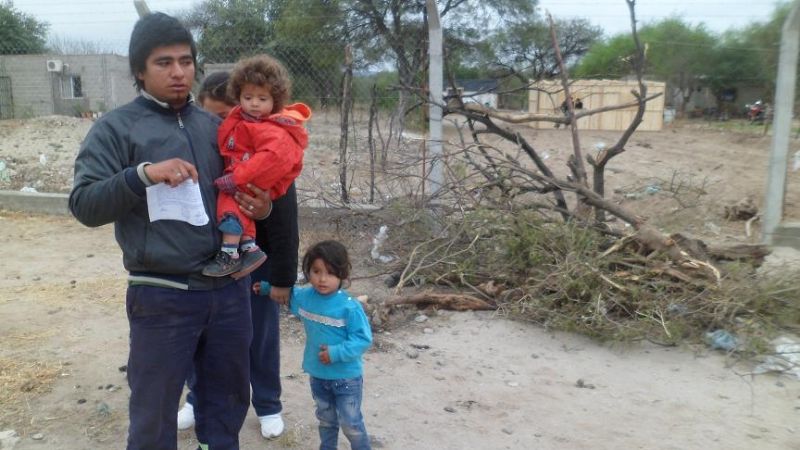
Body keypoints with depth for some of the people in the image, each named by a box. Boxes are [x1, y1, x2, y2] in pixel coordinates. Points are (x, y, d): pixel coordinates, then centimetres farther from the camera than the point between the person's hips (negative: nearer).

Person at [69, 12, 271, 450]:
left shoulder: (214, 126, 12)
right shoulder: (115, 127, -2)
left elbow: (245, 189, 20)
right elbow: (84, 205, -10)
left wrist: (261, 208, -2)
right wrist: (142, 174, -25)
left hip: (230, 288, 5)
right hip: (163, 298, -4)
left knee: (228, 401, 19)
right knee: (154, 413, 11)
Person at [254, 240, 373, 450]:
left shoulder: (350, 307, -24)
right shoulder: (304, 297, -5)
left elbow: (363, 339, -22)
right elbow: (286, 293, 19)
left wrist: (336, 353, -27)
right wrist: (266, 287, 13)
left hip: (346, 377, -6)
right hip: (317, 375, 6)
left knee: (351, 424, 7)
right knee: (326, 420, 25)